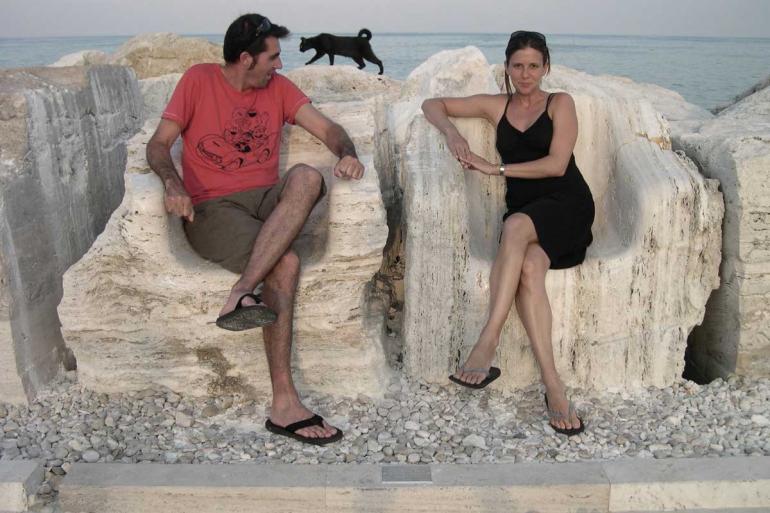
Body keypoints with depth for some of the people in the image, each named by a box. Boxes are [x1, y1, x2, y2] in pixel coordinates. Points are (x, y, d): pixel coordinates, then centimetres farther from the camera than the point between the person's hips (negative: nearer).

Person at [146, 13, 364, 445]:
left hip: (267, 200, 4)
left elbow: (327, 128, 7)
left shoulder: (278, 86, 17)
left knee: (307, 177, -32)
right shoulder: (199, 80, 6)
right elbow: (159, 143, 1)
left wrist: (348, 153, -17)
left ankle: (241, 295, -38)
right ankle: (284, 404, -29)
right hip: (212, 208, -3)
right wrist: (173, 183, -21)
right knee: (286, 262, -30)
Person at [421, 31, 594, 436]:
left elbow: (556, 164, -4)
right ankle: (553, 386, -36)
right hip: (523, 213, 2)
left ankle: (487, 343, -42)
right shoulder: (496, 106, 19)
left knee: (516, 225, -37)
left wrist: (495, 168, -9)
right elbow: (432, 105, 21)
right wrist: (451, 132, -1)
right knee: (528, 269, -32)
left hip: (566, 208, -2)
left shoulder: (560, 104, 10)